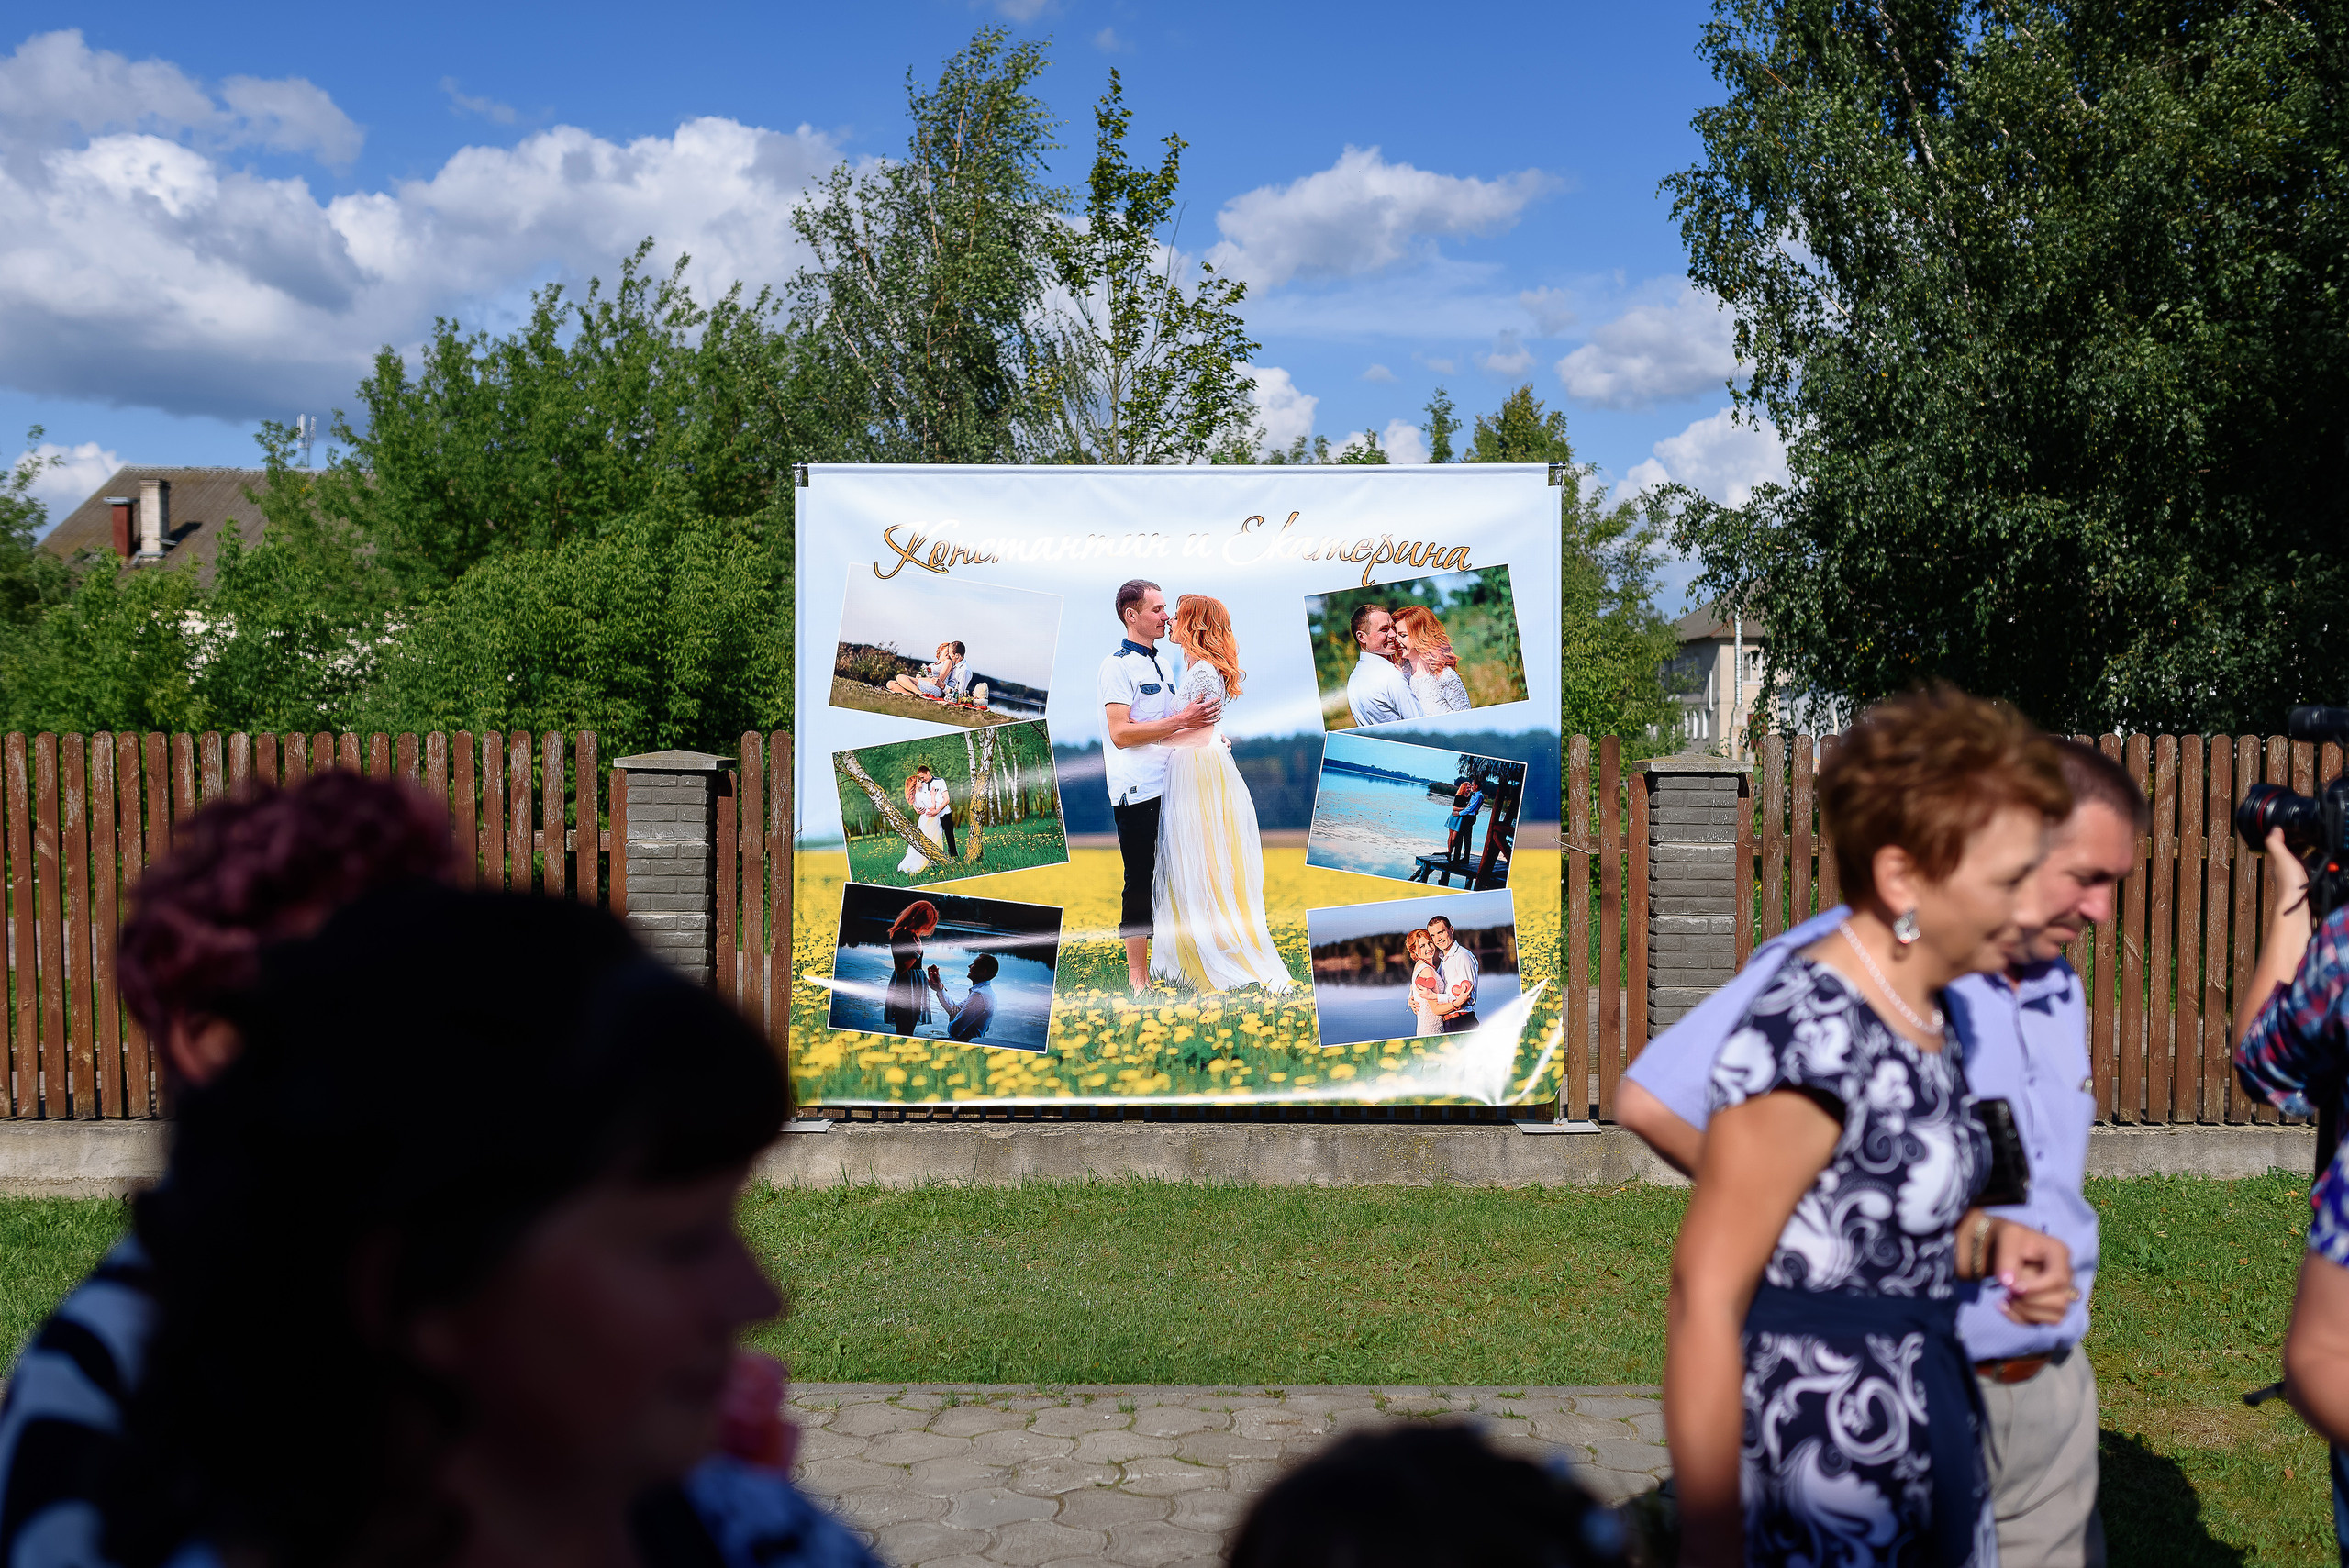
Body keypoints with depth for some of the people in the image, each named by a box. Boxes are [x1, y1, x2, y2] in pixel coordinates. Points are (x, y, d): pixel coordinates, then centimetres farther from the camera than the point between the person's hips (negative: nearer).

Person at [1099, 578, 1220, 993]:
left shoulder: (1161, 664, 17)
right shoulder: (1118, 664, -9)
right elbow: (1120, 733, -20)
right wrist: (1182, 720, -20)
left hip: (1169, 784, 8)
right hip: (1137, 791, -8)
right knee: (1140, 880, -3)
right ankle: (1137, 975, 5)